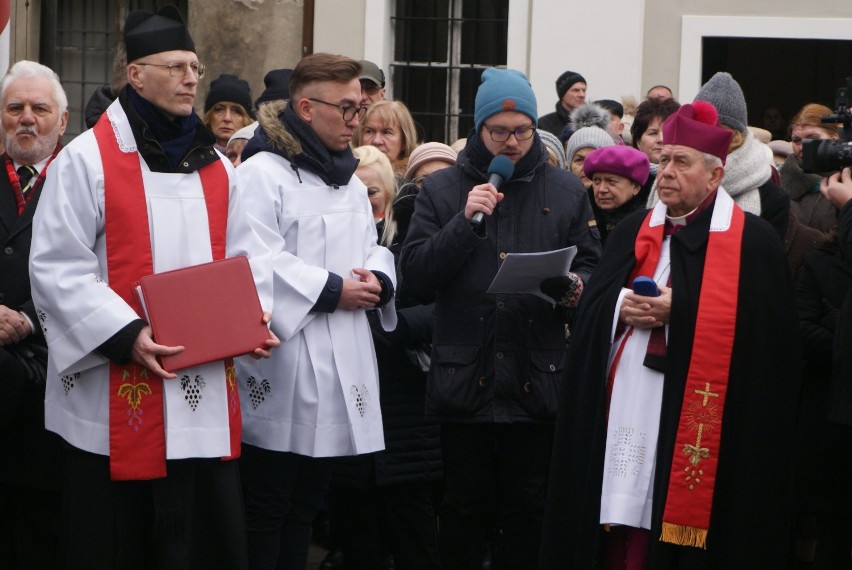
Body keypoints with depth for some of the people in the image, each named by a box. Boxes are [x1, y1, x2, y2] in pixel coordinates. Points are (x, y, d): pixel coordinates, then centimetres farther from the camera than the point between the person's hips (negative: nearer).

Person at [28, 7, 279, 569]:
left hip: (206, 400, 5)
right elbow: (57, 270, -10)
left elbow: (246, 258, 18)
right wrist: (126, 334, -21)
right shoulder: (87, 159, -6)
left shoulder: (215, 166, 14)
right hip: (118, 400, -5)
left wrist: (255, 316, -3)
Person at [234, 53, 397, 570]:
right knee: (265, 510, -2)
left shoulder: (350, 182, 19)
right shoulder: (262, 174, -11)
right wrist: (331, 290, -17)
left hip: (340, 368, 9)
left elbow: (374, 250, 22)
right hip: (284, 369, -8)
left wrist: (376, 279, -2)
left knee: (305, 508, 14)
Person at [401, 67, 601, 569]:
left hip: (537, 383, 1)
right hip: (465, 381, -1)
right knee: (465, 509, 6)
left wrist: (571, 286, -14)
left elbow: (594, 269, 8)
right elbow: (415, 274, -3)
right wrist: (465, 223, -14)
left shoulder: (566, 192, 10)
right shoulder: (442, 189, 7)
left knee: (528, 513, 5)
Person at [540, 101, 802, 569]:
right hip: (623, 419, 5)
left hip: (698, 431, -5)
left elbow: (767, 334, -10)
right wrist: (620, 308, -9)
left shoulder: (754, 241, -2)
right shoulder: (632, 232, 16)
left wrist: (679, 310, -14)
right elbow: (588, 312, 13)